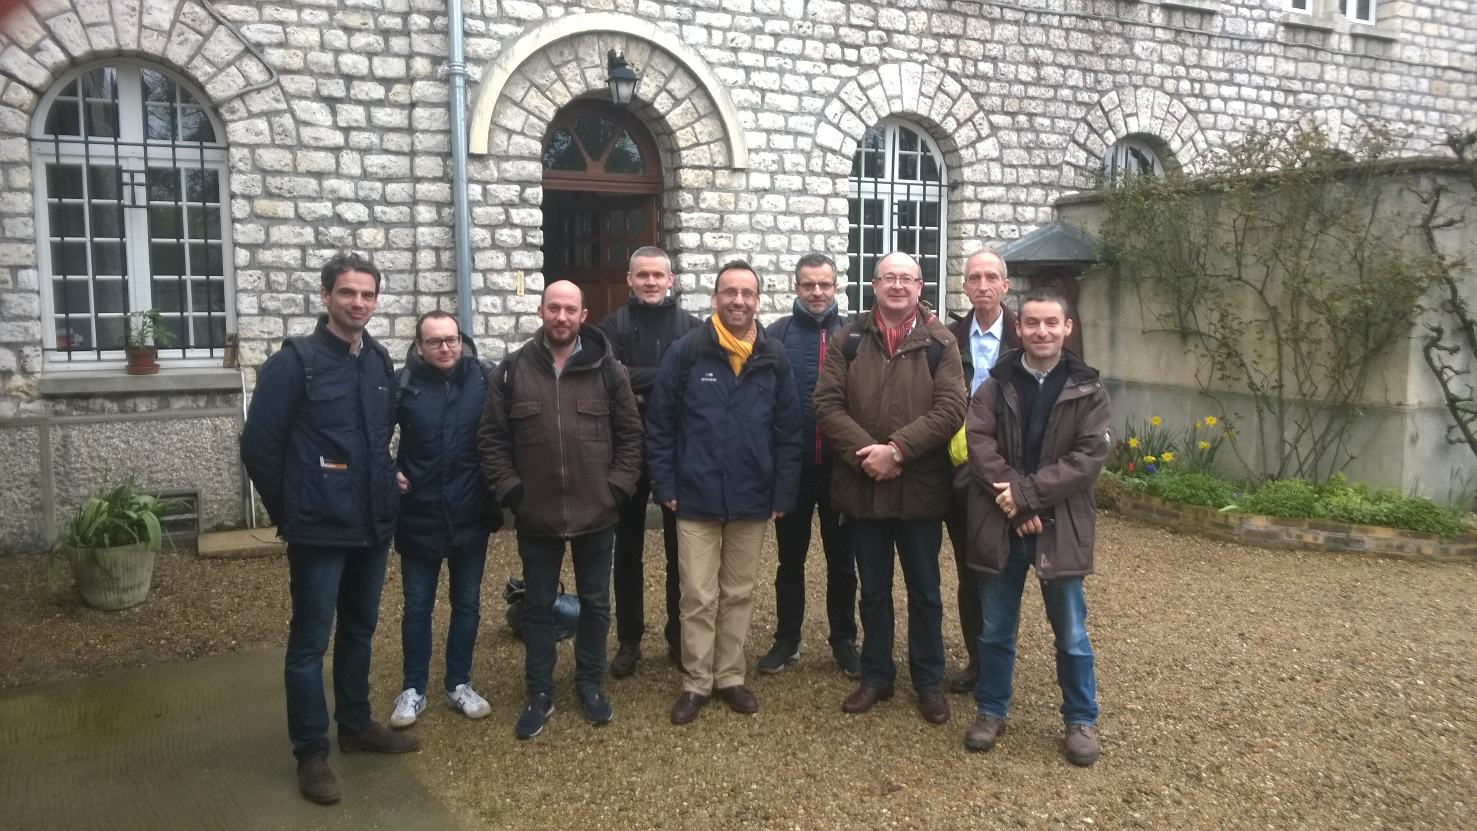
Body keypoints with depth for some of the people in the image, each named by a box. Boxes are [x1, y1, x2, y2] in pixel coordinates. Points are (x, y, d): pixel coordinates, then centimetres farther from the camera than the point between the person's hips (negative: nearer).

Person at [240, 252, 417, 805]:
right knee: (310, 641, 4)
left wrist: (383, 490, 11)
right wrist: (288, 513, -2)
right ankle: (311, 752, 17)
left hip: (373, 525, 6)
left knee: (359, 630, 18)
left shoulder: (380, 362, 6)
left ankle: (355, 725, 34)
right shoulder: (295, 361, -11)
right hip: (319, 529, -6)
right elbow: (258, 447, -9)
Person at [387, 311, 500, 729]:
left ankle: (459, 684, 29)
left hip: (471, 516, 1)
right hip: (419, 516, -1)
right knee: (417, 606, 11)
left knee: (467, 604, 13)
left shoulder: (483, 380, -5)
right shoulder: (403, 383, -7)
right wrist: (389, 472, -8)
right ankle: (413, 689, 26)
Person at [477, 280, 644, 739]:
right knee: (538, 607, 12)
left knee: (595, 604, 13)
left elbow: (629, 434, 2)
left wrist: (617, 488, -6)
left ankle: (590, 685, 32)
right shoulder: (512, 370, -2)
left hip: (596, 514, 0)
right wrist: (509, 491, -6)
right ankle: (539, 695, 26)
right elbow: (491, 438, 1)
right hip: (535, 516, 0)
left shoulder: (608, 370, -2)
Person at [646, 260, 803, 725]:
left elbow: (788, 432, 4)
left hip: (752, 500, 2)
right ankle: (696, 682, 20)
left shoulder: (774, 358, 1)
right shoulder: (686, 352, -5)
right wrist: (665, 487, -5)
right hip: (696, 499, -2)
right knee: (699, 598, 4)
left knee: (739, 595, 14)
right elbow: (659, 426, -2)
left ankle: (730, 676, 28)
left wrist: (783, 494, 0)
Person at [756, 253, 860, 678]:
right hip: (791, 467, 0)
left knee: (842, 561, 12)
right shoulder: (776, 335, -2)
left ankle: (844, 642, 27)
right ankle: (786, 640, 27)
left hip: (840, 467, 0)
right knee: (790, 560, 13)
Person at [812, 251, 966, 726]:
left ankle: (929, 682, 27)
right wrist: (865, 452, -17)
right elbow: (827, 404, -5)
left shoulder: (939, 342, -1)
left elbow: (950, 408, -11)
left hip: (921, 488, -1)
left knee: (925, 592, 11)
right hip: (862, 487, 1)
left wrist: (897, 449, -20)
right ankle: (876, 675, 30)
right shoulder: (848, 340, 3)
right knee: (874, 591, 15)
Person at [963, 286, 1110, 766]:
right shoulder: (996, 384, 2)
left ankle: (1081, 720, 28)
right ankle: (991, 711, 30)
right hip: (999, 523, 1)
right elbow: (977, 441, -8)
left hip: (1060, 526, -1)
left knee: (1071, 635, 11)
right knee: (995, 630, 13)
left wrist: (1028, 492, -17)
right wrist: (1014, 502, -19)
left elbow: (1090, 456, -9)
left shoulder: (1088, 390, -1)